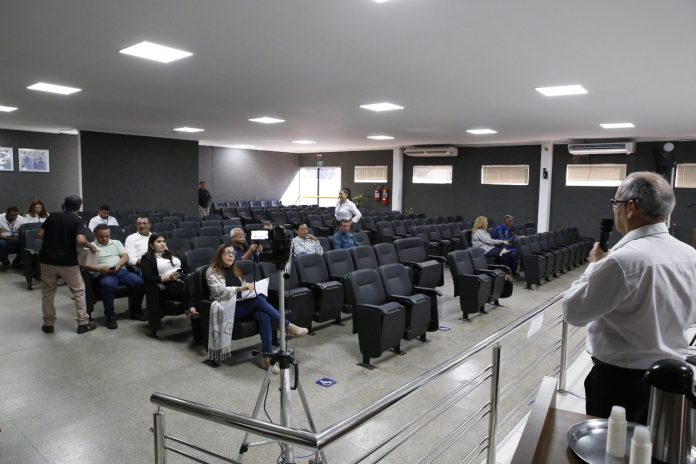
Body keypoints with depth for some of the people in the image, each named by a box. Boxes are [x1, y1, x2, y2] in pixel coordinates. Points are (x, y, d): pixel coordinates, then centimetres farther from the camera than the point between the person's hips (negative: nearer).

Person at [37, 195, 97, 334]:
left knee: (47, 293, 16)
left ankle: (48, 324, 21)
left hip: (47, 260, 4)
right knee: (78, 291, 10)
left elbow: (40, 234, 5)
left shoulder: (52, 216, 4)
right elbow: (80, 240, -23)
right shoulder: (77, 220, -8)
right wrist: (91, 246, -5)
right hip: (67, 262, -4)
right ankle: (83, 323, 9)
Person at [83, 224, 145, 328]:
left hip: (122, 271, 4)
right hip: (104, 274, -4)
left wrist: (118, 265, -10)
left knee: (139, 282, -22)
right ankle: (110, 316, -24)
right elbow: (86, 265, -1)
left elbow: (125, 257, 11)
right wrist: (99, 269, -17)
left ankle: (136, 311, -2)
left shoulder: (116, 243, 23)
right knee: (109, 285, -39)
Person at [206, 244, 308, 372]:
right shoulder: (212, 271, 1)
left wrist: (251, 287, 0)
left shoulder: (235, 270, 23)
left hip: (244, 306, 6)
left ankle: (266, 357, -33)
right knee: (259, 299, -30)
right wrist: (239, 288, -29)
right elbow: (218, 292, -16)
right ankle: (288, 326, -22)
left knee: (263, 315, -29)